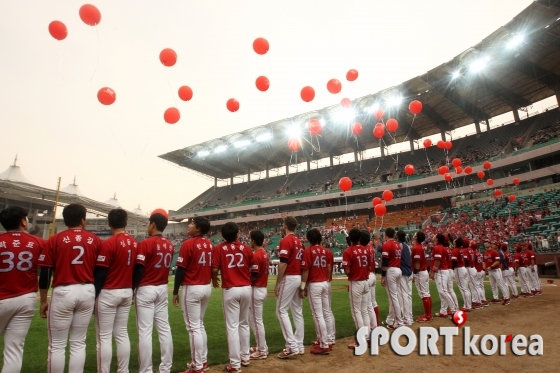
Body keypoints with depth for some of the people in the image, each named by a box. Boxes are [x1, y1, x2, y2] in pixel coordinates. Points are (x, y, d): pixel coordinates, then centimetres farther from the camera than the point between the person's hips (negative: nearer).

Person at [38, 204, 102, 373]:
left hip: (63, 293, -2)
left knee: (57, 345, 9)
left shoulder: (54, 240, -3)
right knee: (79, 343, 12)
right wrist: (96, 295, 15)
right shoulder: (95, 240, 2)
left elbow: (45, 273, -2)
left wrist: (43, 301, 7)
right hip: (87, 292, 2)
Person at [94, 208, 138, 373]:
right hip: (126, 293, 6)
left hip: (108, 294, -6)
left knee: (104, 337, 4)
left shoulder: (108, 243, -14)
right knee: (122, 334, 14)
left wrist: (93, 296, -7)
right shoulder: (134, 243, 4)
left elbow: (100, 273, -14)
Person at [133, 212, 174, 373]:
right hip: (163, 289, 6)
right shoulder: (170, 245, 6)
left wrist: (131, 289, -5)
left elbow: (138, 270, -14)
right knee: (164, 329, 10)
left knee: (145, 331, 1)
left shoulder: (145, 243, -14)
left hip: (146, 290, -6)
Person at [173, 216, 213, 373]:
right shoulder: (210, 245, 7)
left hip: (191, 289, -7)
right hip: (207, 288, 8)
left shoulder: (188, 244, -14)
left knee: (193, 328, 2)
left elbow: (180, 269, -13)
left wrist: (175, 291, -6)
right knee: (200, 325, 20)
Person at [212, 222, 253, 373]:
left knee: (232, 326, 3)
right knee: (244, 324, 18)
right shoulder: (246, 248, 1)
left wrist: (214, 281, 10)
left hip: (230, 290, -3)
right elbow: (252, 268, 6)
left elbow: (214, 269, -10)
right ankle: (245, 357, 28)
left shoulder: (219, 248, -5)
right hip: (246, 289, 3)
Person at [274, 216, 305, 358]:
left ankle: (292, 346, -3)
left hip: (289, 278, -9)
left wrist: (277, 283, -13)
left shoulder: (285, 241, -13)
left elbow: (283, 264, -19)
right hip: (299, 278, 9)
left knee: (281, 311, -1)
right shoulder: (299, 241, 12)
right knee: (297, 311, 12)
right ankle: (299, 346, 18)